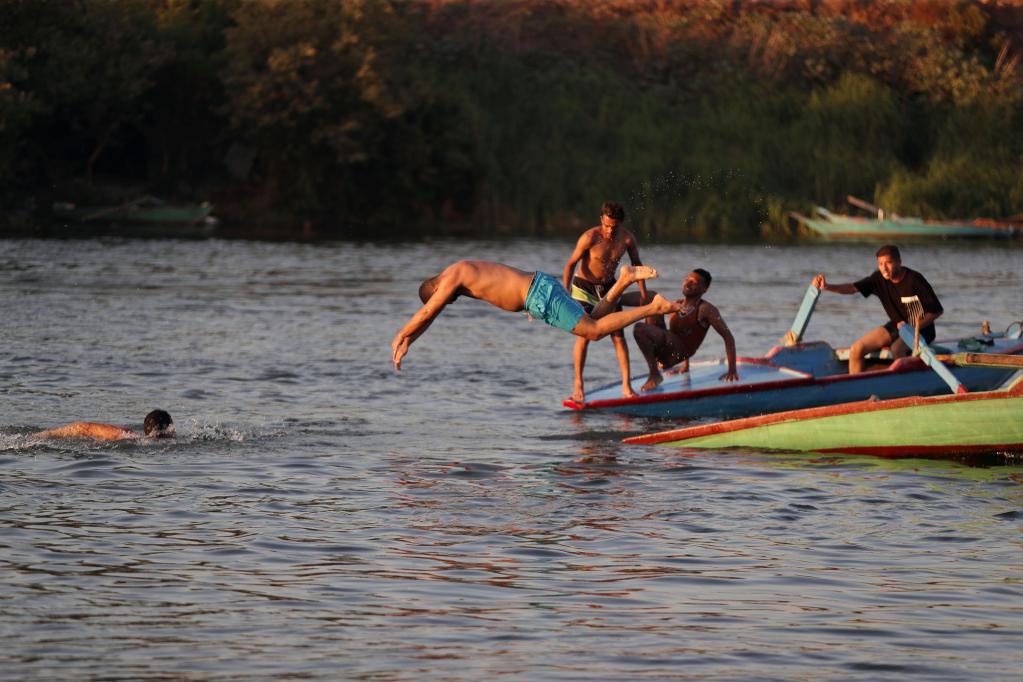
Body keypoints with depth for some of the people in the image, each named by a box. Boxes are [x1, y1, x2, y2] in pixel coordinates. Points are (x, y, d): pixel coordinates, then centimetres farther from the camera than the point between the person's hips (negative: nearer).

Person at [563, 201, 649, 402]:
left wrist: (643, 292, 3)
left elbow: (636, 264, 4)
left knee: (618, 335, -2)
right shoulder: (590, 238, -24)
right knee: (584, 335, -12)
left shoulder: (627, 238, -13)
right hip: (584, 288, -4)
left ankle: (626, 384, 1)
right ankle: (578, 384, -3)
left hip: (608, 287, 4)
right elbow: (570, 264, -15)